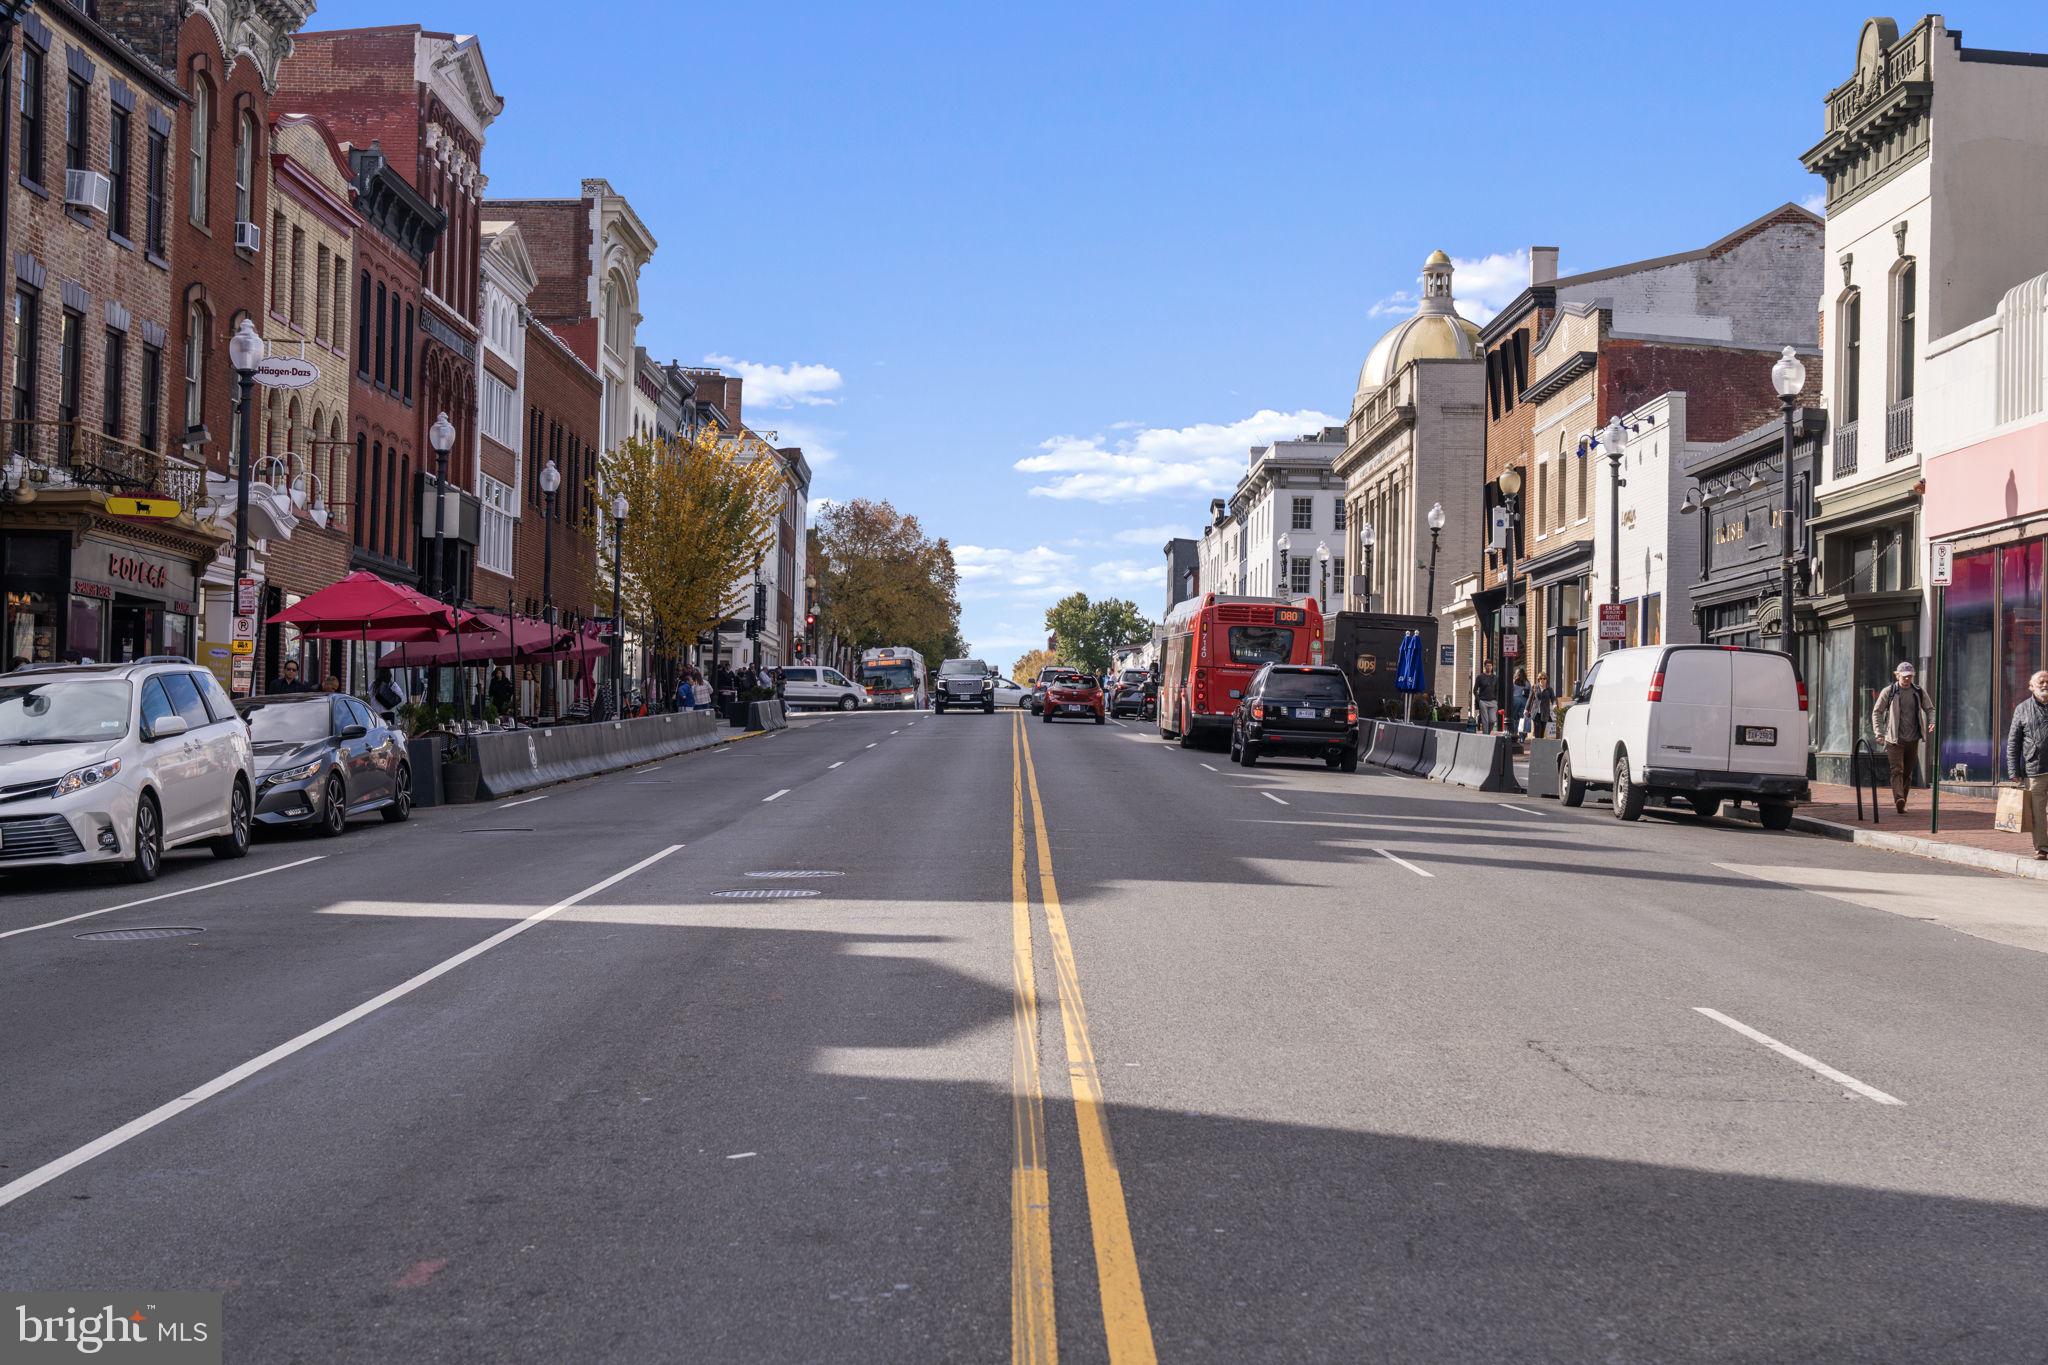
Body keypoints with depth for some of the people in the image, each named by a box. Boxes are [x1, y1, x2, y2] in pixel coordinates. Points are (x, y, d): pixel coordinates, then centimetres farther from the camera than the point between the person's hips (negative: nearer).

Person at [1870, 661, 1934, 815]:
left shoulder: (1918, 692, 7)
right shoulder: (1888, 692, -2)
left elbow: (1930, 709, 15)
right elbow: (1876, 712, 2)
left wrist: (1932, 722, -7)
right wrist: (1879, 733, -8)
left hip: (1913, 739, 4)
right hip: (1894, 739, -4)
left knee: (1908, 772, 9)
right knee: (1897, 770, -17)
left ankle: (1902, 803, 18)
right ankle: (1899, 799, -32)